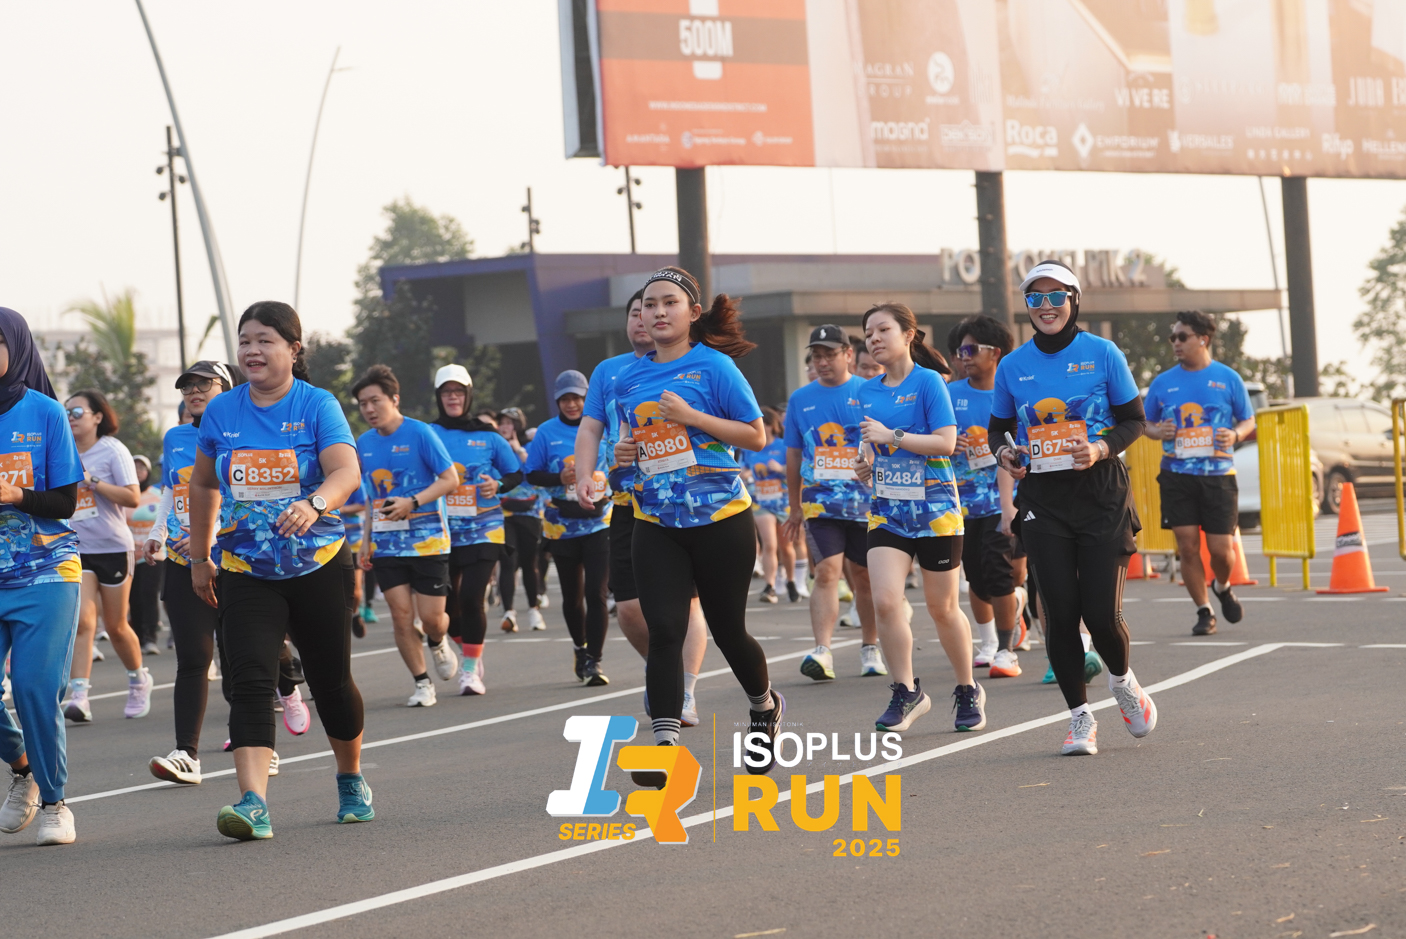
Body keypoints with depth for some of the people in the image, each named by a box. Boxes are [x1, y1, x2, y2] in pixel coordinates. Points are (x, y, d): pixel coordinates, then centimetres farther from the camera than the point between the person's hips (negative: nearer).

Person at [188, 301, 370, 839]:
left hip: (318, 567, -1)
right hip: (246, 572, 2)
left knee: (331, 681, 9)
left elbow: (346, 471, -25)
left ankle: (352, 781, 35)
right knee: (250, 682, -16)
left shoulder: (317, 406, -9)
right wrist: (199, 558, 19)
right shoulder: (221, 411, 2)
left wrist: (314, 505, -46)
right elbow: (203, 484, 17)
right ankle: (253, 804, -25)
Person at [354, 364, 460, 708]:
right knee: (401, 614, -3)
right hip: (386, 545, 4)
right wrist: (366, 542, 13)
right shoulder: (364, 444, 8)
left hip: (427, 540, -4)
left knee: (431, 617, -3)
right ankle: (422, 684, 9)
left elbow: (451, 479, -9)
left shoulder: (420, 433, -8)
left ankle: (438, 643, 33)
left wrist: (412, 503, -21)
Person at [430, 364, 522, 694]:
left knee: (472, 598, -12)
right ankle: (471, 650, 30)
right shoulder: (428, 435, 2)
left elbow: (516, 474, 10)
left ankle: (470, 668, 0)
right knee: (447, 602, 4)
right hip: (442, 530, 1)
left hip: (483, 530, -1)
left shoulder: (488, 436, 3)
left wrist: (498, 485, -9)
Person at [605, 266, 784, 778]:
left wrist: (692, 417, -16)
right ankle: (665, 746, -13)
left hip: (720, 518, -3)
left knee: (728, 630, 8)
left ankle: (765, 706, 37)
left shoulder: (713, 366, -5)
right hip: (657, 524, 3)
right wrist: (624, 450, 1)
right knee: (664, 630, -11)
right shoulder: (629, 377, 9)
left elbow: (756, 436, -6)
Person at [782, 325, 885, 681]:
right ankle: (822, 651, -22)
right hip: (820, 502, 1)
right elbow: (794, 455, 16)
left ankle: (870, 647, 26)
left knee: (864, 577, 10)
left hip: (866, 502, 0)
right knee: (827, 572, -14)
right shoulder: (800, 399, 8)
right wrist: (795, 508, 19)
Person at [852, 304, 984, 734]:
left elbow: (945, 442, -16)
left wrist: (890, 435, -20)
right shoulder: (868, 391, 10)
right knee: (884, 601, -14)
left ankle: (968, 691, 25)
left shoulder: (928, 382, -8)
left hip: (934, 509, -4)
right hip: (887, 509, 4)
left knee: (942, 608, 5)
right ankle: (907, 692, 0)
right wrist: (866, 463, -1)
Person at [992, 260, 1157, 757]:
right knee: (1060, 613, -3)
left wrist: (1100, 449, -15)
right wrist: (1004, 451, -4)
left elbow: (1134, 420, 3)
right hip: (1041, 497, 2)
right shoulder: (1012, 366, 6)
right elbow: (998, 426, 18)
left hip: (1101, 492, -2)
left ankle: (1123, 681, 28)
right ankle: (1080, 719, 11)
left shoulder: (1102, 353, 0)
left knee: (1102, 612, -6)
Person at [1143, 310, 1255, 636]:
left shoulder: (1227, 378, 3)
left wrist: (1236, 435, -11)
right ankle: (1204, 612, 10)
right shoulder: (1163, 382, 7)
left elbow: (1249, 420, 10)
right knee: (1187, 546, -4)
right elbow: (1147, 424, 16)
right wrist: (1158, 432, -6)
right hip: (1177, 476, 1)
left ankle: (1223, 587, 30)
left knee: (1221, 549, -3)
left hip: (1218, 475, -1)